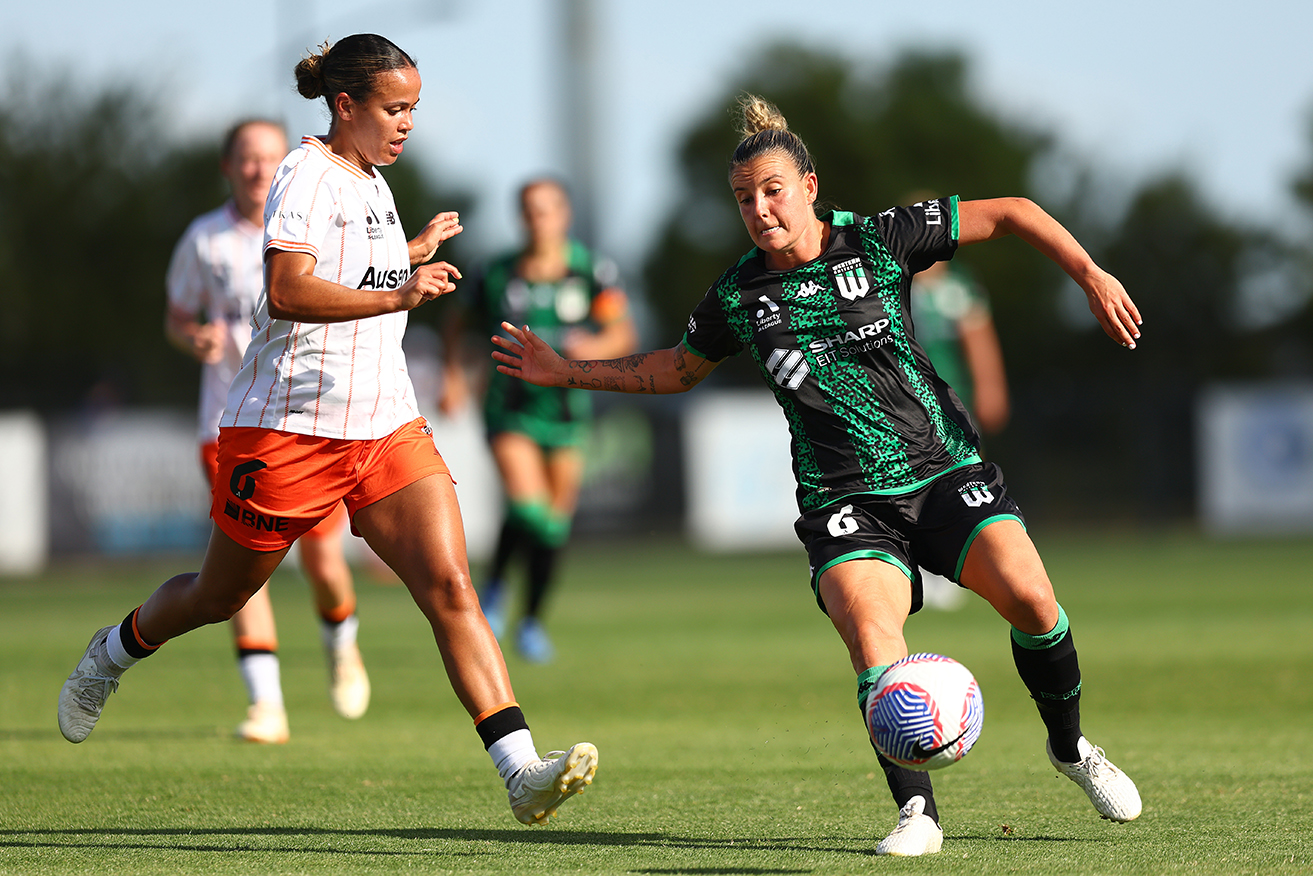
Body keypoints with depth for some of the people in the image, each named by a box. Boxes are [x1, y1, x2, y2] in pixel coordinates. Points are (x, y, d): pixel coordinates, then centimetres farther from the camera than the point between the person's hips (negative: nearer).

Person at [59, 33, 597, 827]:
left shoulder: (371, 179, 15)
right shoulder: (308, 177, -13)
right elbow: (287, 291, -30)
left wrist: (414, 254, 30)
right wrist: (395, 296, -39)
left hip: (387, 425, 7)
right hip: (290, 426, -7)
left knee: (450, 586, -12)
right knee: (221, 595, 12)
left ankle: (522, 772, -22)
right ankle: (116, 651, 45)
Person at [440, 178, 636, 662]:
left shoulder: (592, 270, -4)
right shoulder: (499, 275, -2)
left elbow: (624, 333, -4)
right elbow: (459, 323, 14)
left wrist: (595, 347, -24)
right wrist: (454, 375, 1)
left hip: (565, 407, 2)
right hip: (511, 407, -1)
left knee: (554, 526, 7)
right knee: (527, 508, -22)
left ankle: (532, 621, 27)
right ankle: (494, 584, 6)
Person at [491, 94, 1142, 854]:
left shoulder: (881, 240, -1)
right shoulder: (737, 297, 5)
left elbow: (1011, 214, 4)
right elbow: (678, 369, 25)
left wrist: (1091, 274, -5)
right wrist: (568, 372, 21)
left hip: (945, 470, 0)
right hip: (846, 499, 1)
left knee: (1029, 598, -19)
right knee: (870, 631, -26)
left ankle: (1071, 747, 8)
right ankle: (917, 813, -22)